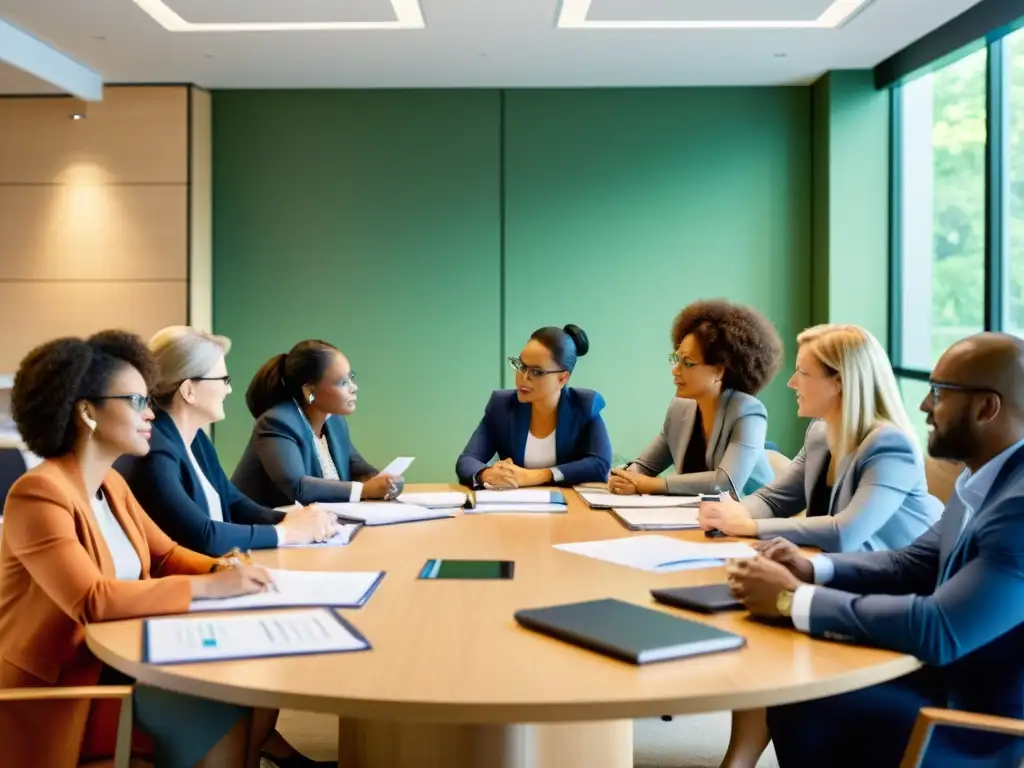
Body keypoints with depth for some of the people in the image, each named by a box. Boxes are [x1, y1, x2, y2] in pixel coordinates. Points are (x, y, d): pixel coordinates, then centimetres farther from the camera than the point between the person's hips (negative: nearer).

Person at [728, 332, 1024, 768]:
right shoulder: (982, 479, 4)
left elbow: (939, 629, -33)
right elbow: (914, 564, 13)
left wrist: (794, 599, -25)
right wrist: (811, 569, -4)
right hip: (954, 679, 8)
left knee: (802, 703, -14)